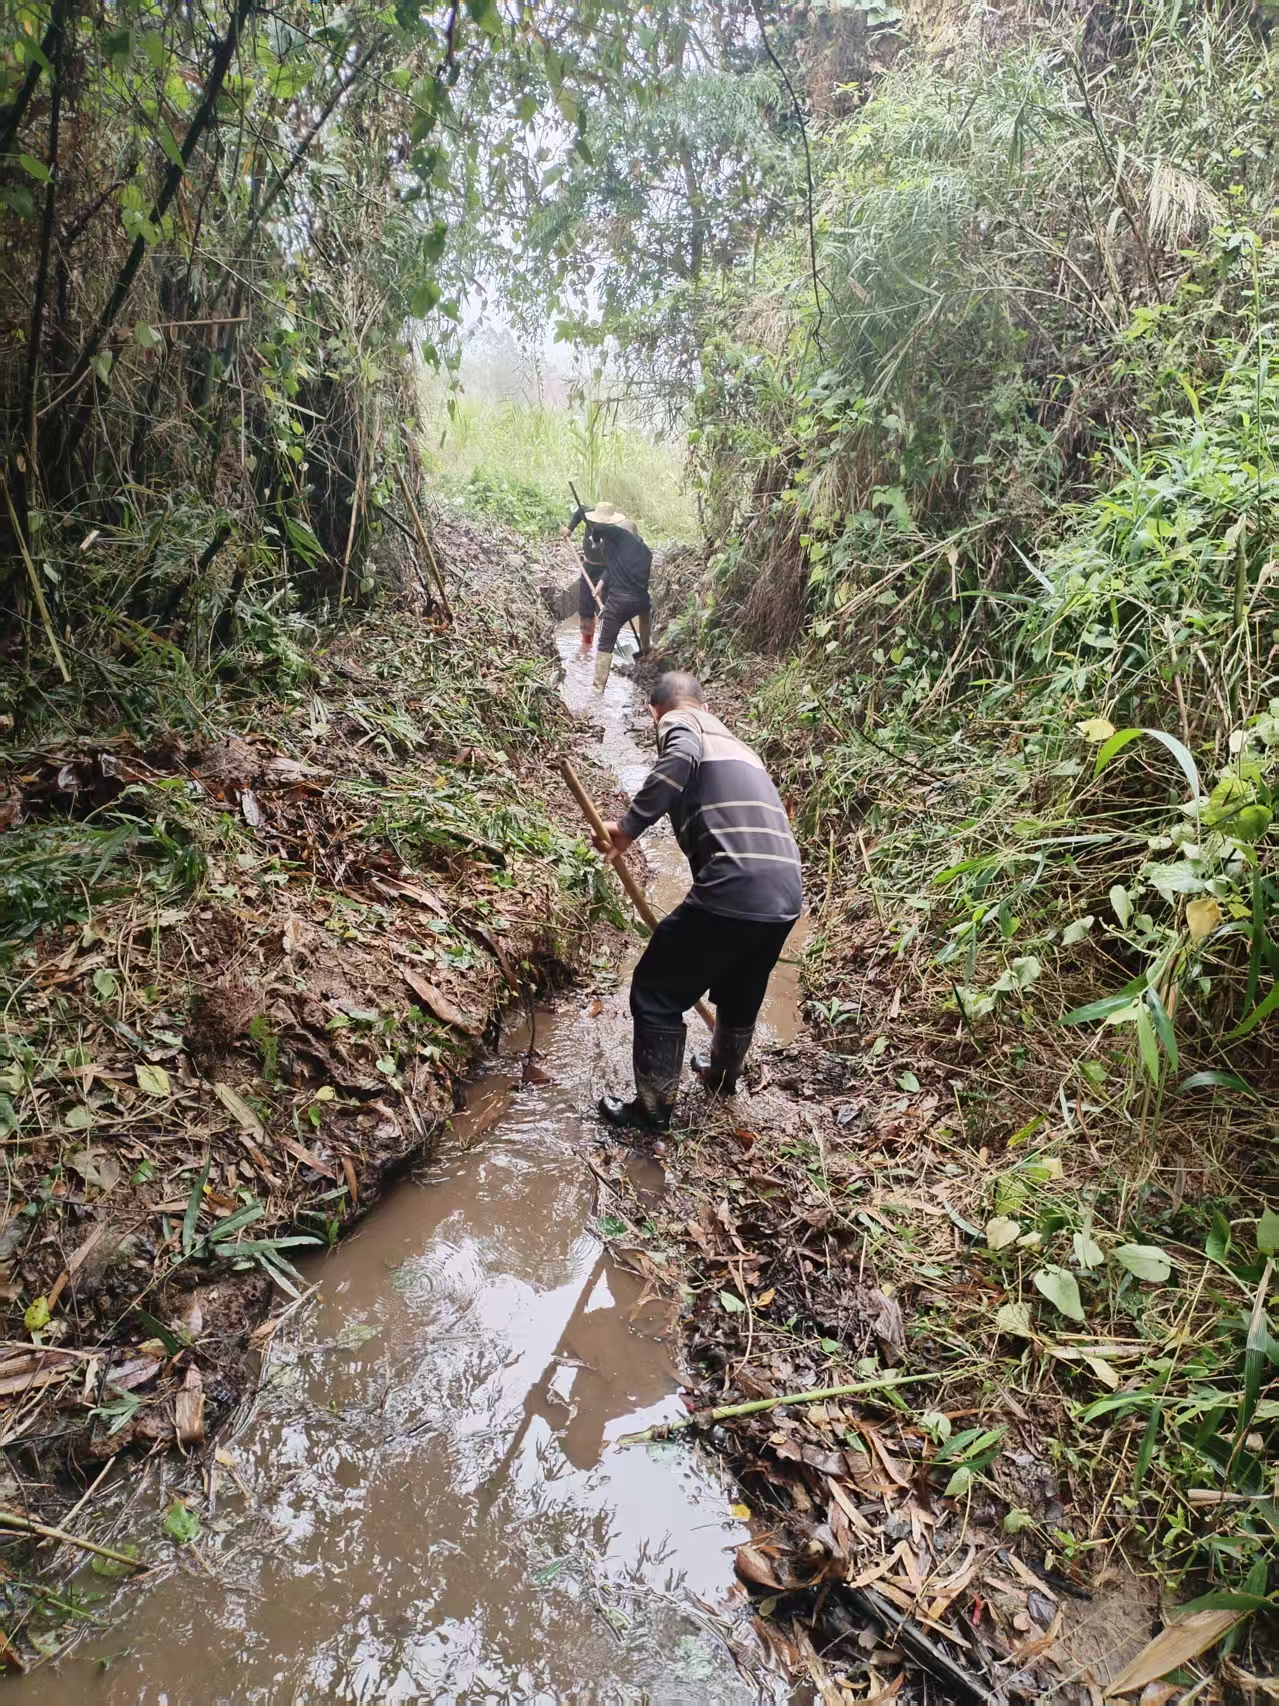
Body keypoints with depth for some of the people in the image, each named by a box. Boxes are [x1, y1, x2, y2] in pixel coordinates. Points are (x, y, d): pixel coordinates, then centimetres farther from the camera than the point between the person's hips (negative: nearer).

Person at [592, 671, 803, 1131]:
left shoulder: (677, 723, 7)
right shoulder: (735, 743, 30)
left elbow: (682, 756, -20)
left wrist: (629, 827, -18)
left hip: (733, 890, -8)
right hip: (786, 895, 8)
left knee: (655, 994, 10)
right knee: (741, 996, 31)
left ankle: (654, 1108, 21)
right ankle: (722, 1076, 53)